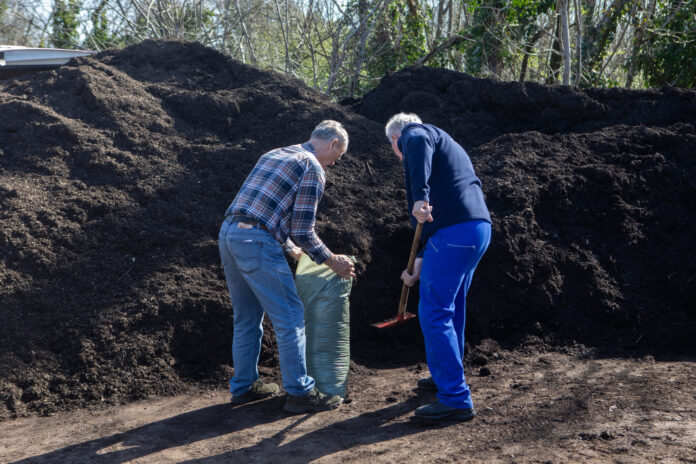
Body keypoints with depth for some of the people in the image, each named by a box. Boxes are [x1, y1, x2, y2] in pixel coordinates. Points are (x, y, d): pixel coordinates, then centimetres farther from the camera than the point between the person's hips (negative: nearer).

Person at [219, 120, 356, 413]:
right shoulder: (313, 169, -3)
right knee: (290, 317, -1)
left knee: (246, 318, 18)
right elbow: (303, 232, -7)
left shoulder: (274, 155, 23)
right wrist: (332, 261, 6)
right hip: (256, 242, -9)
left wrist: (291, 249, 39)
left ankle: (243, 387, 26)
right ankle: (299, 393, 4)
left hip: (228, 233, 9)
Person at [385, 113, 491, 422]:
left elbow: (419, 144, -22)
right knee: (451, 308, 24)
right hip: (479, 226, 10)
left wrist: (419, 197, -31)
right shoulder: (447, 145, 32)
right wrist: (420, 263, 26)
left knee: (434, 314, -5)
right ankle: (447, 376, 41)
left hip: (454, 232, -10)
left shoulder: (414, 134, 7)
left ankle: (457, 399, -5)